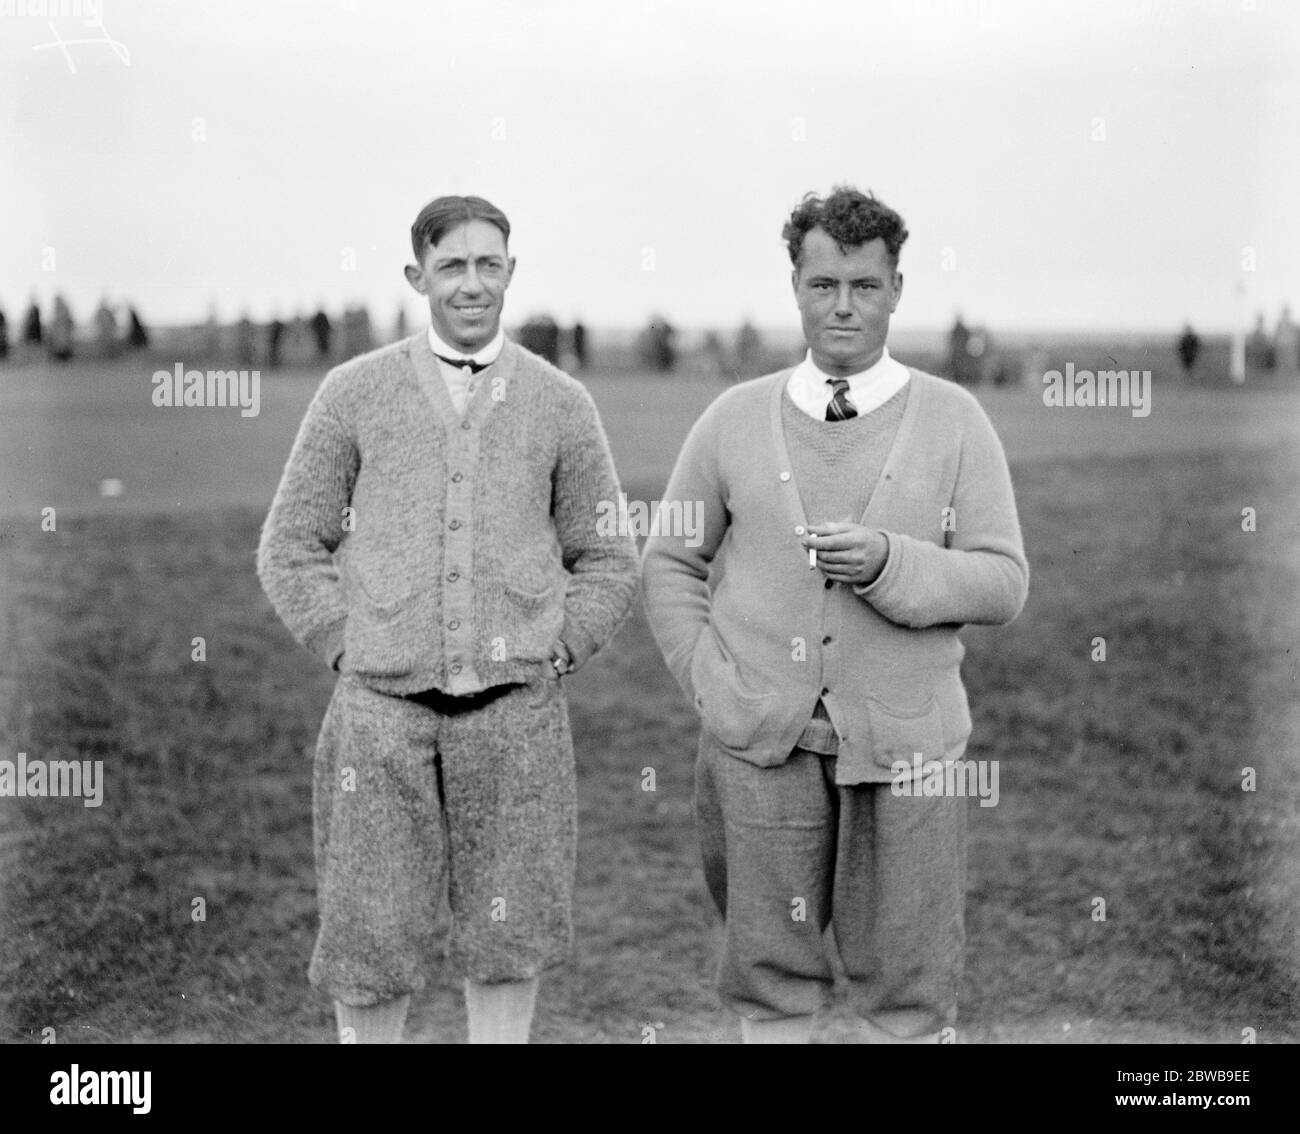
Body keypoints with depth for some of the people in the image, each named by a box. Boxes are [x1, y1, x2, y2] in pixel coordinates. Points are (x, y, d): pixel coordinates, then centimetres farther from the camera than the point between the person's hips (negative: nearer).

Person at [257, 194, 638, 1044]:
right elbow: (291, 549, 7)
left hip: (515, 713, 1)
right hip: (381, 711, -1)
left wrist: (551, 658, 0)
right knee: (370, 941, 3)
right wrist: (351, 654, -2)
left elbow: (609, 563, 12)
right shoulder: (355, 393, 3)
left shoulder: (560, 404, 5)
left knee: (508, 940, 7)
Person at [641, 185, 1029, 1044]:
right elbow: (671, 562, 13)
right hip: (763, 744, 1)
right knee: (772, 980, 8)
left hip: (904, 745, -1)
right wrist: (709, 681, -1)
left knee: (909, 994, 5)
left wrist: (888, 563, -20)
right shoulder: (735, 419, 5)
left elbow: (1004, 585, -3)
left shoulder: (954, 420, 1)